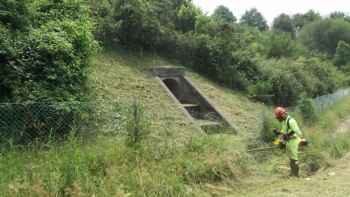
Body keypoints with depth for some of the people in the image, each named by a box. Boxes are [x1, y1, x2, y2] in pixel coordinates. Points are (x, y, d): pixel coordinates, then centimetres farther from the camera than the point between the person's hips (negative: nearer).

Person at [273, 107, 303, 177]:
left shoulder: (291, 121, -24)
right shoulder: (284, 121, 6)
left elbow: (298, 133, -26)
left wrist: (289, 137, -34)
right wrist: (278, 132, -1)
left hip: (293, 142, -10)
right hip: (288, 143, 10)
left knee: (294, 159, -2)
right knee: (291, 158, 19)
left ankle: (295, 174, 6)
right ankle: (292, 173, 31)